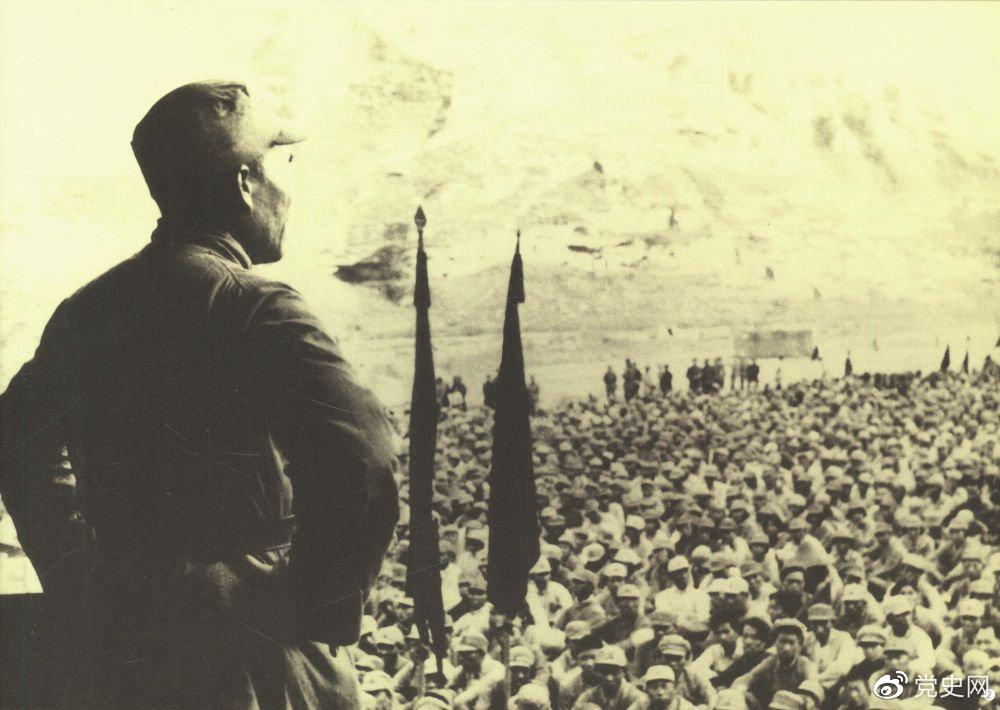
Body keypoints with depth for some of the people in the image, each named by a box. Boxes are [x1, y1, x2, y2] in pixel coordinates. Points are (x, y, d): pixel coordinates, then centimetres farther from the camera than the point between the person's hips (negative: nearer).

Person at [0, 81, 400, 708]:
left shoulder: (87, 308, 6)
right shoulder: (254, 310, -17)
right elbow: (362, 453, -30)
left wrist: (78, 580, 19)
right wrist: (329, 609, -16)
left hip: (124, 650, 6)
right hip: (251, 652, -6)